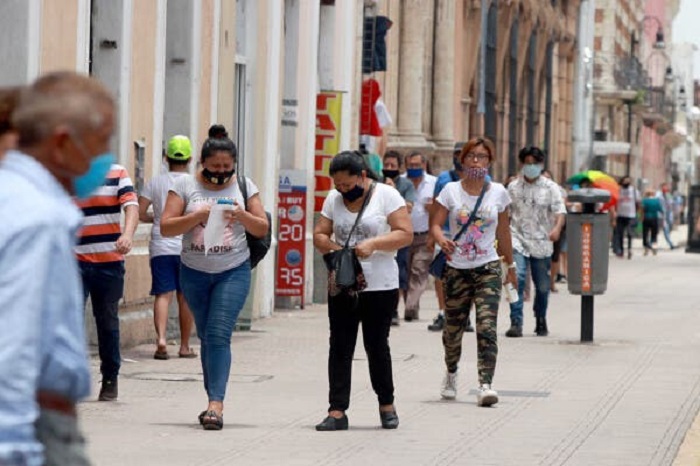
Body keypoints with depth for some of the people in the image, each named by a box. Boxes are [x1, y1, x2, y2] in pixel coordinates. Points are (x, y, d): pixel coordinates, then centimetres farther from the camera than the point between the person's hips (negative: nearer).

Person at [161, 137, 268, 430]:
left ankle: (216, 404, -21)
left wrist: (242, 215, -15)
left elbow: (262, 229, 5)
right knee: (206, 337, 9)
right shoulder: (185, 185, -1)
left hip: (233, 272, -1)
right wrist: (200, 215, -21)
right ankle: (214, 401, 20)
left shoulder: (244, 186, 4)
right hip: (195, 273, 2)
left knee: (219, 335, -14)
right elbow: (166, 227, -8)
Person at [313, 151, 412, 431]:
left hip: (379, 287, -4)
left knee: (377, 345, 2)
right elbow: (319, 235, 10)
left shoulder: (387, 196, -4)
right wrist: (332, 248, -12)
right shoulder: (334, 199, 10)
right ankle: (337, 411, -1)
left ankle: (386, 405, 19)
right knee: (340, 347, 0)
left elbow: (405, 234, -9)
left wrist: (373, 243, -22)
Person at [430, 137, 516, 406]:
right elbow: (435, 224, -4)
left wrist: (510, 265, 18)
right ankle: (451, 374, 36)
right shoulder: (451, 191, 1)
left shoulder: (498, 193, 5)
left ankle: (485, 385, -19)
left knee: (487, 327, -15)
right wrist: (442, 241, -26)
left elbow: (503, 232, 13)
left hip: (488, 268, 0)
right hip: (457, 269, 0)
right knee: (453, 328, 9)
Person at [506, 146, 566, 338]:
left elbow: (560, 211, -9)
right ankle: (516, 322, -18)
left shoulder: (550, 187, 2)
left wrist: (557, 228, -29)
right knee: (516, 278, -18)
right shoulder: (513, 187, 9)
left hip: (541, 244, 0)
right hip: (518, 241, 0)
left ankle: (541, 322, 28)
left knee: (542, 286, 7)